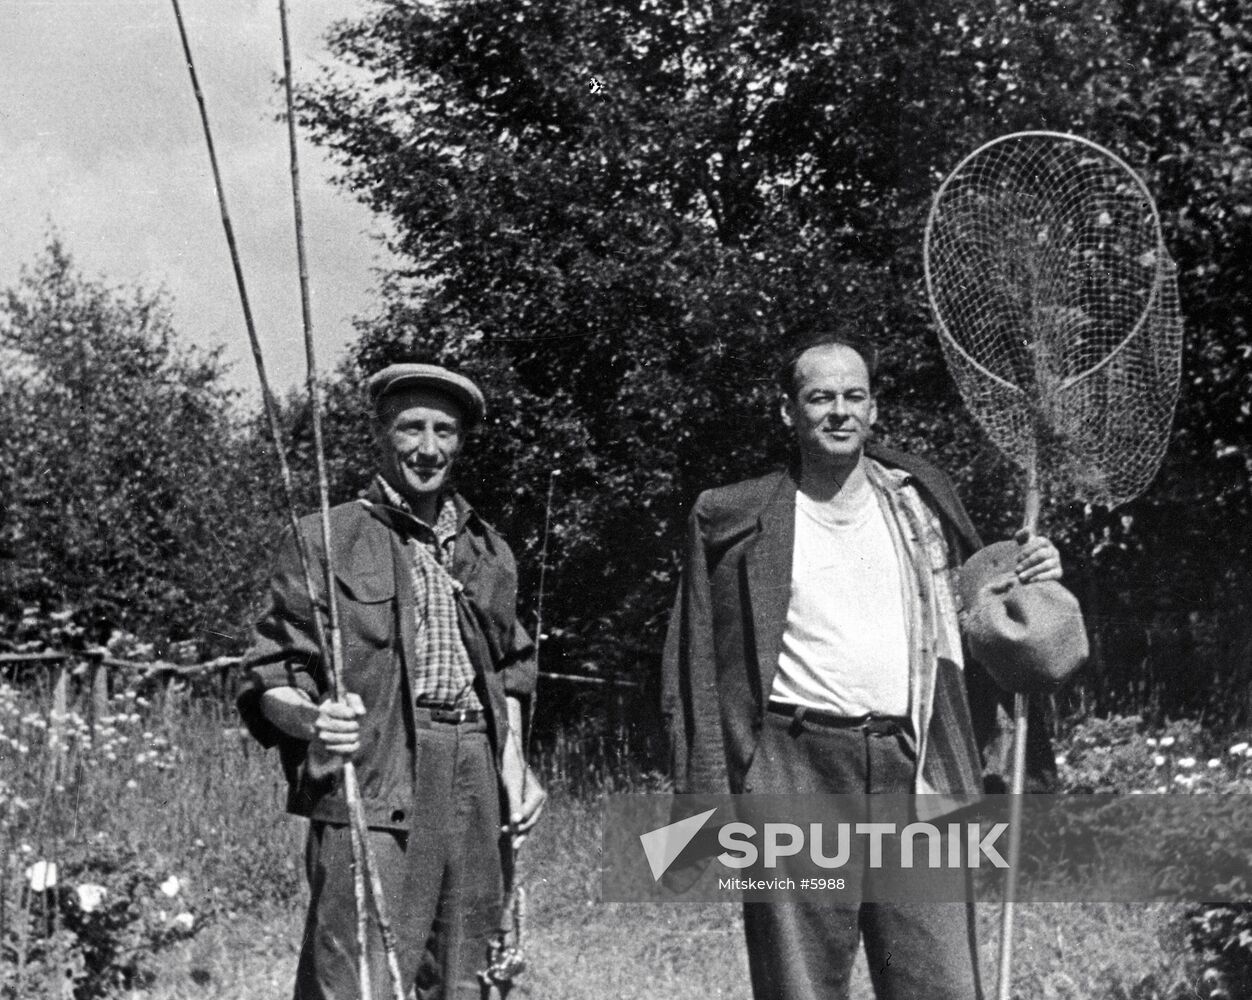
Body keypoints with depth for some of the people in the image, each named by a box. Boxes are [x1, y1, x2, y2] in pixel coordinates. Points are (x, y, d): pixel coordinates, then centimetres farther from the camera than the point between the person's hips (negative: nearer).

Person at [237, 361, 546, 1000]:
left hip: (475, 787, 5)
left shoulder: (489, 552, 18)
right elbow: (269, 682, 0)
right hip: (370, 793, -5)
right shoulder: (327, 540, 2)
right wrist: (312, 719, -21)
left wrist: (513, 763, 11)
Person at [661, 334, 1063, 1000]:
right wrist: (707, 805, -5)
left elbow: (972, 619, 24)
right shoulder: (737, 521, 5)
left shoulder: (918, 500, 15)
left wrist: (1027, 578, 4)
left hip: (913, 771, 3)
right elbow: (694, 674, 4)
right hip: (797, 775, -2)